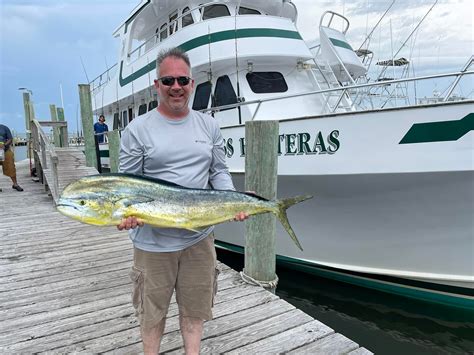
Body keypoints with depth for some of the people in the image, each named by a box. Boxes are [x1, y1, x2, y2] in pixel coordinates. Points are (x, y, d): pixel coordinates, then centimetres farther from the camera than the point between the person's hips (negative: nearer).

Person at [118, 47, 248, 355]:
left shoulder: (209, 126, 5)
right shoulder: (138, 130, -6)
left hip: (200, 236, 3)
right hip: (153, 240, -2)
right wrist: (127, 213, -23)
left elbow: (219, 172, 8)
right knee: (153, 310, 17)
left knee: (195, 307, 19)